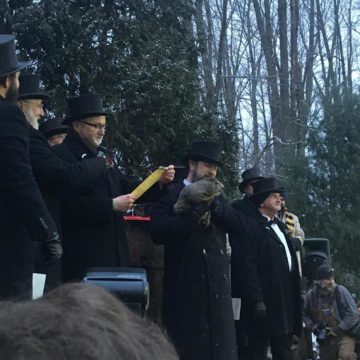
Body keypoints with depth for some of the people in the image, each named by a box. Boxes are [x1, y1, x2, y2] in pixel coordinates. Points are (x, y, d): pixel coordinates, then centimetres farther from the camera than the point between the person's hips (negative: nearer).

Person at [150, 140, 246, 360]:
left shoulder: (217, 199, 20)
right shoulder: (170, 196, 0)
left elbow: (240, 224, 5)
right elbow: (158, 233, -14)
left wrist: (214, 205, -7)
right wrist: (194, 212, -15)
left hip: (217, 285, 5)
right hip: (185, 286, -5)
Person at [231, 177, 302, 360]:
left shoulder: (279, 225, 19)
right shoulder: (251, 226, -9)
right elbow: (248, 266, -16)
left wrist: (295, 296, 14)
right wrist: (257, 300, -21)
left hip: (285, 300, 9)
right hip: (265, 301, -9)